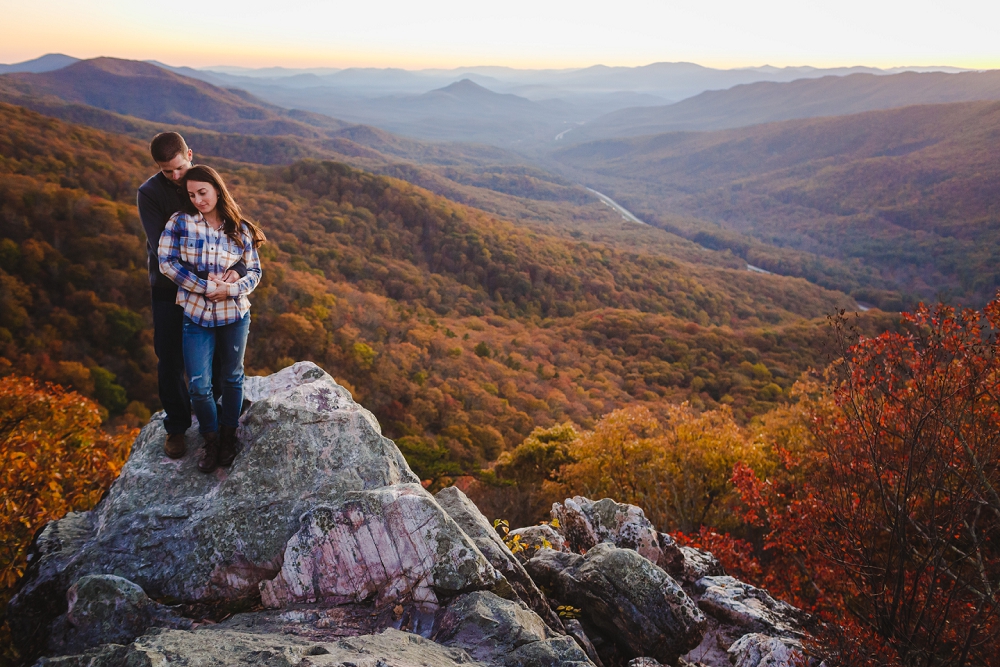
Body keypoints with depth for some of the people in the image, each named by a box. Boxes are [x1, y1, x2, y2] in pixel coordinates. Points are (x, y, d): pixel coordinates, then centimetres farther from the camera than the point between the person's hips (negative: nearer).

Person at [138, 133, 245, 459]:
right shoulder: (149, 193, -11)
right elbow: (161, 245, -19)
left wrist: (238, 267, -28)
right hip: (168, 286, -2)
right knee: (170, 360, 3)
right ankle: (176, 426, 19)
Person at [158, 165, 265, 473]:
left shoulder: (240, 229, -1)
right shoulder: (180, 222, -4)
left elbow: (254, 271, 3)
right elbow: (167, 262, -10)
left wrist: (232, 288, -18)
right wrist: (207, 287, -18)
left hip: (234, 314, 1)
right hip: (196, 315, -1)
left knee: (232, 378, 14)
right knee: (199, 386, -3)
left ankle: (229, 437, 34)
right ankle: (211, 440, 21)